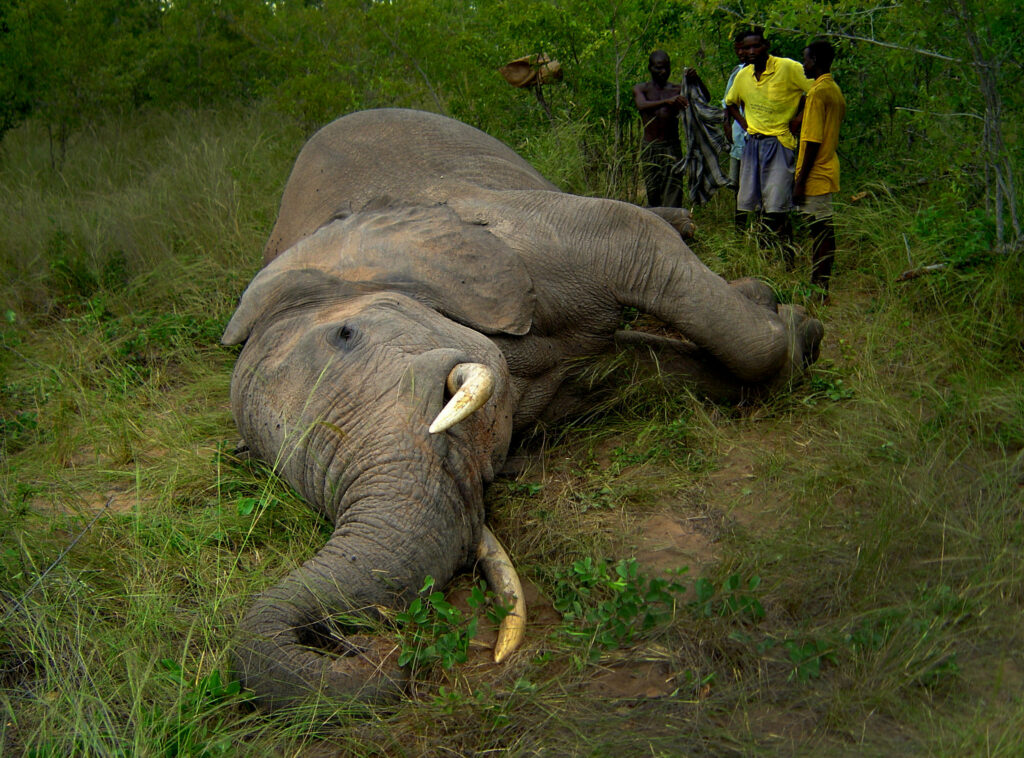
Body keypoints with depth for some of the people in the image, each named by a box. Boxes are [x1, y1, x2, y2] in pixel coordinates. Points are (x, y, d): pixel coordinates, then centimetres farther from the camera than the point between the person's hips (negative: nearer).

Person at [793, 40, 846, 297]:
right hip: (829, 168, 9)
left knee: (821, 230, -6)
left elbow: (813, 141, -19)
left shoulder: (817, 92, -15)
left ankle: (819, 289, -2)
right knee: (823, 230, 12)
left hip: (816, 173, -9)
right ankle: (820, 285, 18)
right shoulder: (835, 91, 14)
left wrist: (800, 179, -16)